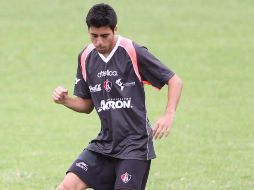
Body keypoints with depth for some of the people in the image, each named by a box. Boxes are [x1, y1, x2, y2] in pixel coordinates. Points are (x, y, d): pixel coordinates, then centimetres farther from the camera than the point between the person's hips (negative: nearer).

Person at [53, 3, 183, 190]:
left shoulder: (133, 52, -12)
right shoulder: (86, 58, 5)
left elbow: (175, 81, -6)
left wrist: (169, 116, -18)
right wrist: (65, 100, -5)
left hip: (135, 144, -5)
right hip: (104, 144, 5)